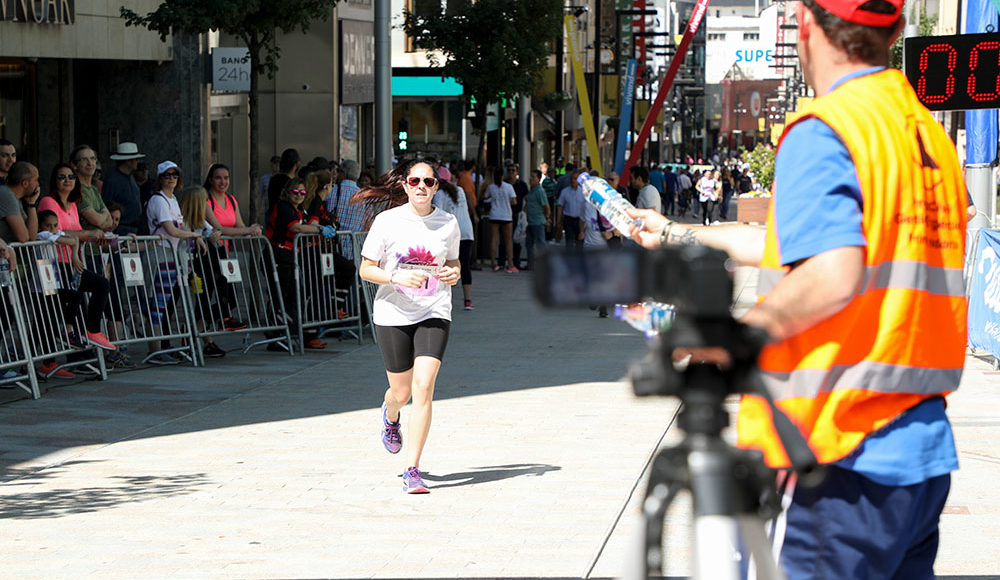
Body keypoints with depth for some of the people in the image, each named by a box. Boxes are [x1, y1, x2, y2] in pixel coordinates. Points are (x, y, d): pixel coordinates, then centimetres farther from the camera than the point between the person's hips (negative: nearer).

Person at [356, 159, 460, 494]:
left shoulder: (448, 223, 2)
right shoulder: (387, 222, -5)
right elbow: (366, 270, -2)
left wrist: (454, 274, -5)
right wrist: (397, 277, -19)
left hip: (434, 315, 1)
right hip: (393, 314, -1)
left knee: (423, 388, -15)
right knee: (401, 392, 9)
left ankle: (412, 471, -12)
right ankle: (390, 415, 51)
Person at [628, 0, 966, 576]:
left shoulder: (822, 131, -11)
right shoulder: (932, 136, 15)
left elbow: (832, 277, -25)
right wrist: (678, 236, 35)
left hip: (839, 458, -8)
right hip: (926, 455, 8)